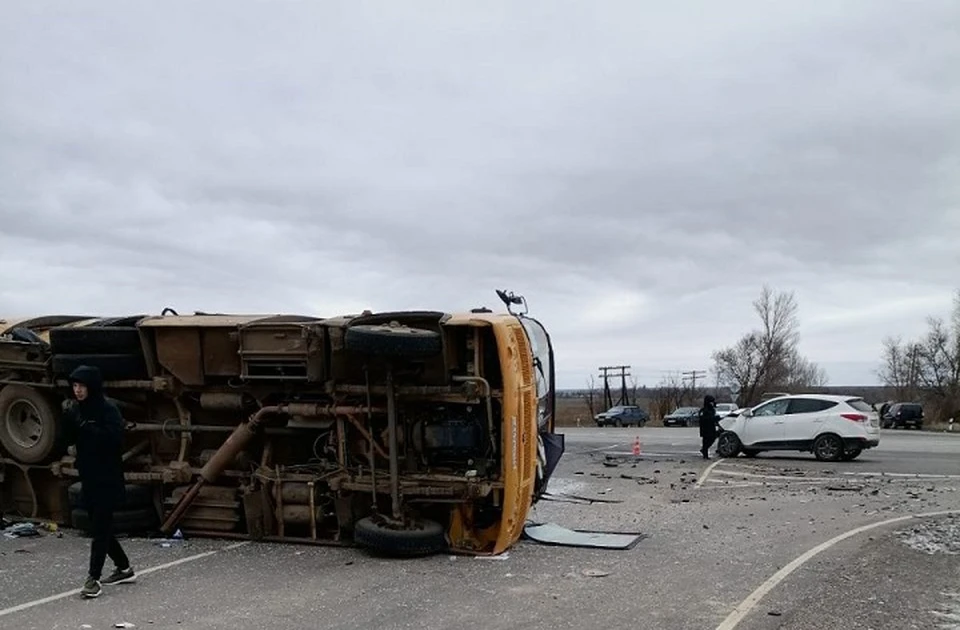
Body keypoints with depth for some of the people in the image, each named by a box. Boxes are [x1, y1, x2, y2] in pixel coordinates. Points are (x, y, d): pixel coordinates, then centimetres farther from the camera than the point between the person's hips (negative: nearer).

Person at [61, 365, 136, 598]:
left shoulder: (108, 408, -13)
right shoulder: (76, 409, 8)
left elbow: (115, 437, -23)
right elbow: (69, 439, 7)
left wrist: (87, 428, -25)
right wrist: (67, 419, -9)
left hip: (108, 478, -8)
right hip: (89, 476, 8)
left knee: (100, 528, -7)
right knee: (101, 526, 14)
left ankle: (94, 578, -3)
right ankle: (124, 568, 27)